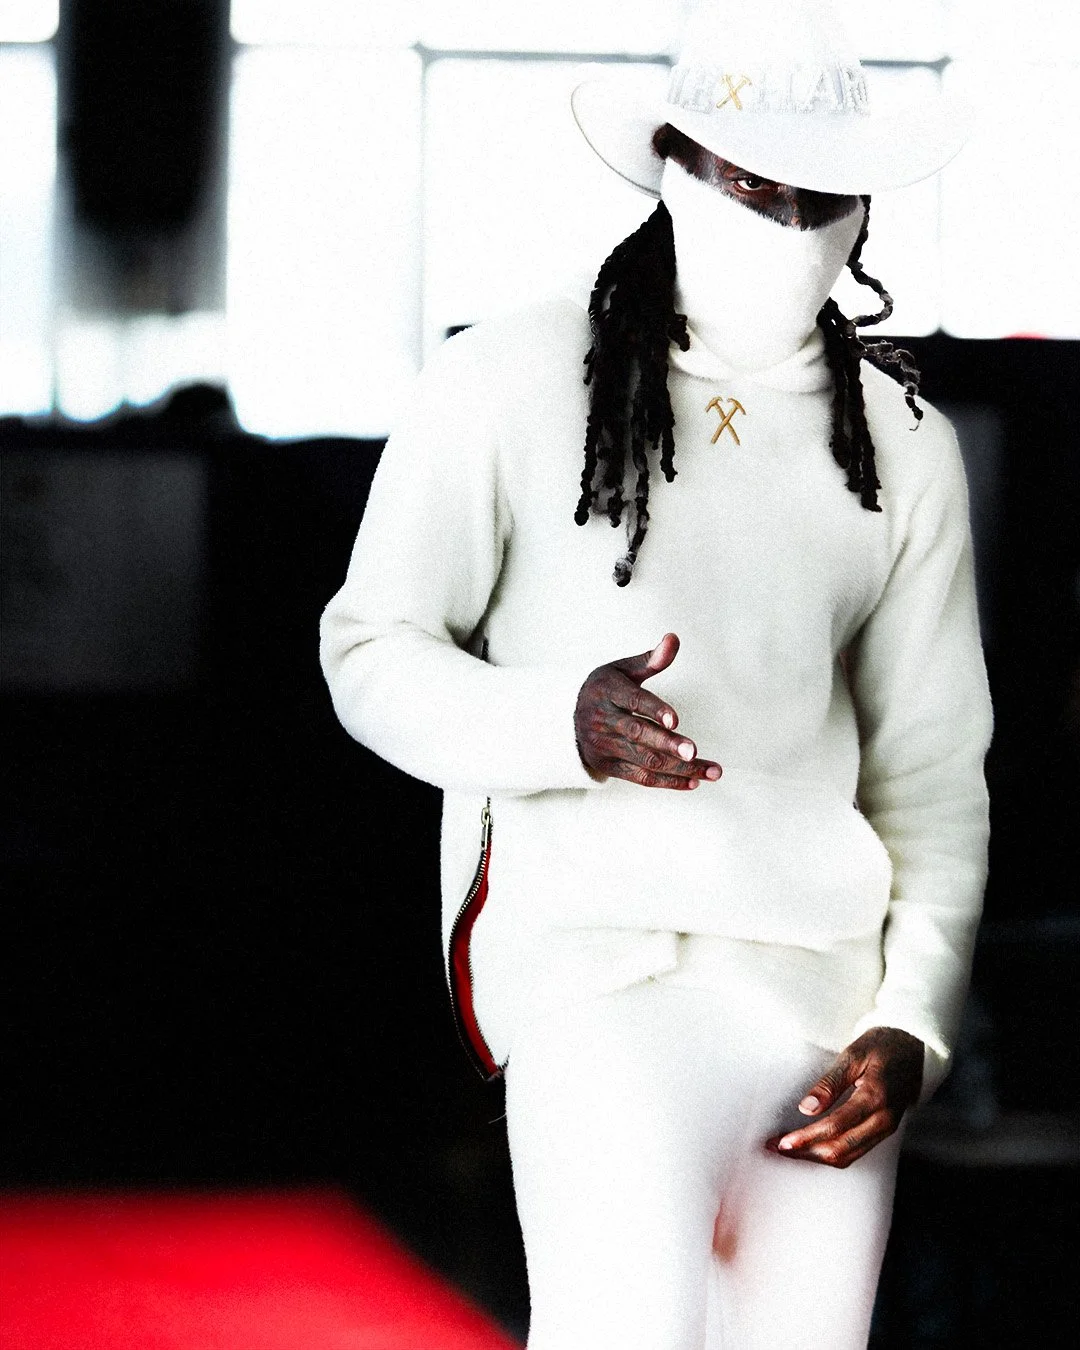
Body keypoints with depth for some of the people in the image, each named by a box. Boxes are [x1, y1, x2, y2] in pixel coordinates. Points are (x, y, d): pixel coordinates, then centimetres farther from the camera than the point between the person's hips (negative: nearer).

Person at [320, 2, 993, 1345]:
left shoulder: (903, 443, 15)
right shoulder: (514, 384, 5)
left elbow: (933, 768, 17)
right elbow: (372, 651, 7)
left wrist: (911, 1022, 4)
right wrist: (559, 723, -14)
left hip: (829, 972, 4)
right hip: (604, 957, -4)